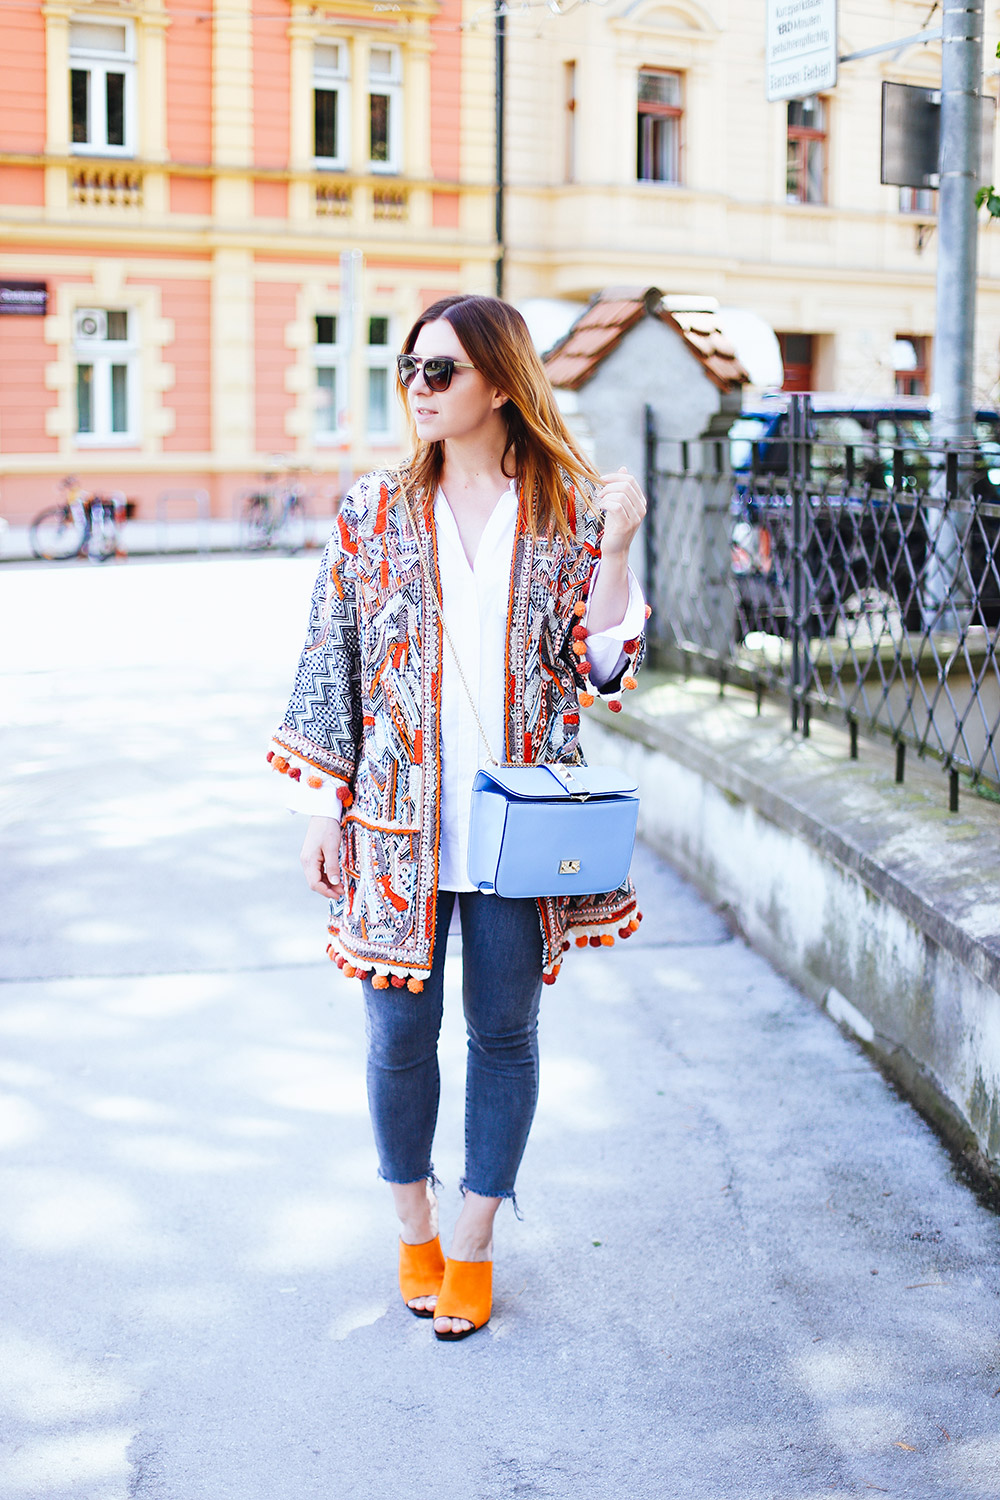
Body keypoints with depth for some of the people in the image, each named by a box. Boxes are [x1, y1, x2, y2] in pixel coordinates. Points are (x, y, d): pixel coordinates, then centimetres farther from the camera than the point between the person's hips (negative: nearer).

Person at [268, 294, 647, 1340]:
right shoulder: (373, 514, 2)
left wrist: (615, 547, -16)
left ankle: (473, 1245, 26)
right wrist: (324, 807, 1)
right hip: (398, 822, 1)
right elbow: (331, 665, 4)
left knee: (503, 1032, 9)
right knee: (400, 1032, 8)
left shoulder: (568, 512, 0)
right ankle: (413, 1227, 30)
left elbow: (602, 671, -4)